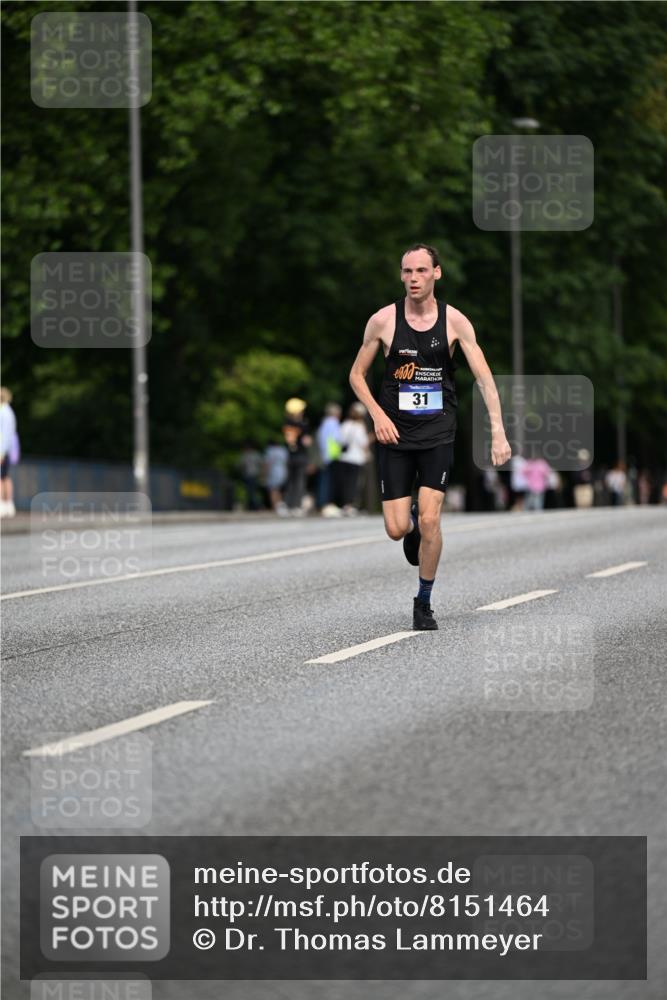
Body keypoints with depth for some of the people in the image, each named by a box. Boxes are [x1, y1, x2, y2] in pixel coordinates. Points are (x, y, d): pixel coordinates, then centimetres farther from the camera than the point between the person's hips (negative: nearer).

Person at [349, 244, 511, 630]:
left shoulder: (454, 321, -5)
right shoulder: (383, 320, -4)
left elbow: (485, 378, -9)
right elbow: (357, 374, 7)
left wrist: (498, 432, -19)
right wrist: (378, 415, -9)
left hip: (438, 434, -1)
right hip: (395, 434, 1)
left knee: (430, 519, -13)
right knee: (397, 529, -4)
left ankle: (424, 601, 7)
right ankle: (413, 523, 35)